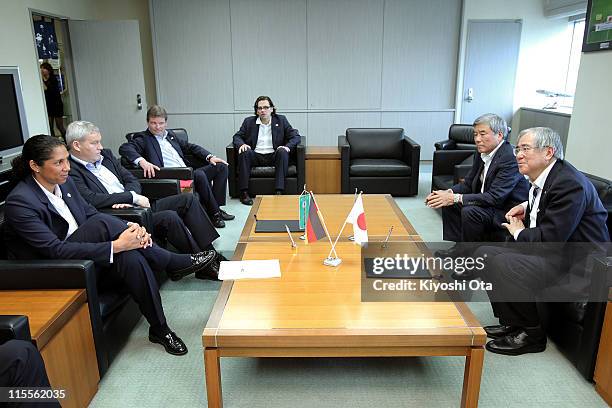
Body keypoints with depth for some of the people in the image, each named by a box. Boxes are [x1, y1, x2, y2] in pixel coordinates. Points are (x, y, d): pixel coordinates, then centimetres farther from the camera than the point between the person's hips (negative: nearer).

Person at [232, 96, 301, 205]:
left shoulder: (281, 120, 10)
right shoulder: (249, 121, 12)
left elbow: (295, 136, 5)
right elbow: (237, 136, 11)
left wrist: (288, 146, -16)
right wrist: (241, 144, -14)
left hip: (274, 156, -1)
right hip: (255, 156, 1)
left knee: (283, 152, -31)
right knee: (244, 152, -29)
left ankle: (279, 191, -34)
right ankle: (244, 192, -28)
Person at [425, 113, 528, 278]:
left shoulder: (510, 157, -25)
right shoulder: (482, 154, 1)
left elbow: (495, 197, -31)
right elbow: (468, 184, 7)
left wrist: (455, 198, -33)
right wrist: (448, 193, -14)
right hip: (490, 203, 9)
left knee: (470, 211, -30)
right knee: (448, 202, 3)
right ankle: (459, 246, 11)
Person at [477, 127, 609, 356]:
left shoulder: (570, 184, -22)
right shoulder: (541, 180, 8)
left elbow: (550, 238, -26)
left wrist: (519, 232, -8)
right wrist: (527, 207, 7)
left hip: (576, 265, -10)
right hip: (555, 252, 10)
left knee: (500, 264, -26)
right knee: (485, 253, 2)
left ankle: (532, 333, -6)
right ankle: (513, 322, 10)